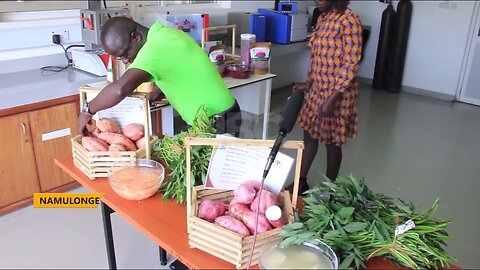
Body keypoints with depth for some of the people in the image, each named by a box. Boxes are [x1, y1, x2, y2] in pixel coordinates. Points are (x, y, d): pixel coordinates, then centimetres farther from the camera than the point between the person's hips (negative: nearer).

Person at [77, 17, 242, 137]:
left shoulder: (156, 47, -25)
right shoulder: (164, 34, 5)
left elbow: (120, 89, -37)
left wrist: (88, 110, -20)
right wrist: (151, 97, 6)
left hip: (218, 123, -9)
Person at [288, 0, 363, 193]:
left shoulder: (349, 21, -18)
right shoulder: (323, 17, 7)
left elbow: (350, 65, -20)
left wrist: (332, 99, -23)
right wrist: (308, 83, 15)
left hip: (337, 93, -8)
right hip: (317, 89, 8)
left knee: (332, 142, 7)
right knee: (309, 135, 15)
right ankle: (301, 182, 31)